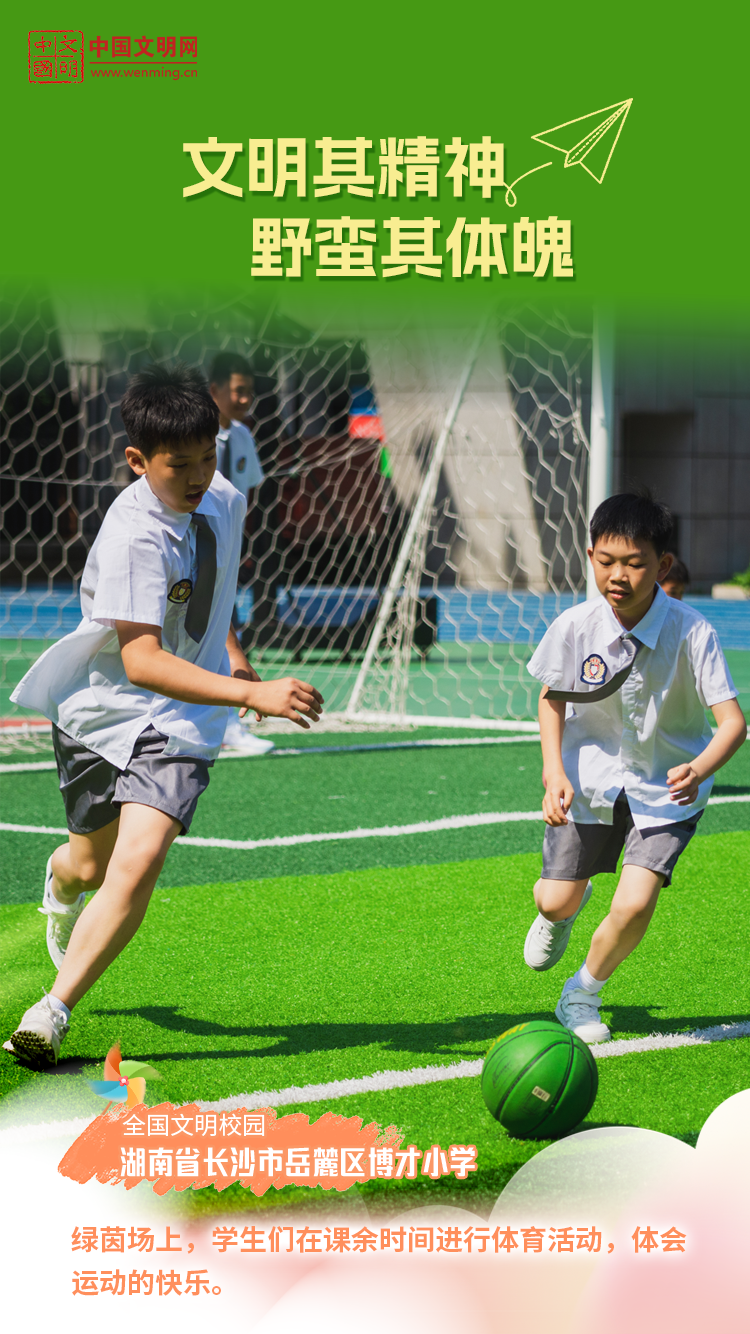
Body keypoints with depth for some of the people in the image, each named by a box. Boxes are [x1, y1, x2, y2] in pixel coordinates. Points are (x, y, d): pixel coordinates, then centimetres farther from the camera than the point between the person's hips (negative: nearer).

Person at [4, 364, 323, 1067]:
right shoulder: (133, 536, -26)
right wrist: (254, 695, -43)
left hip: (179, 721, 3)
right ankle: (62, 879, 58)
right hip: (101, 710, -3)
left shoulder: (224, 500, -3)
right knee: (90, 863, 17)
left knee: (138, 862, -19)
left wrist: (229, 649, 12)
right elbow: (141, 661, -35)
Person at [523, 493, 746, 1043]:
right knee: (556, 901, 4)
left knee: (634, 905, -16)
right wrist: (554, 774, -13)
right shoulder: (576, 626, -19)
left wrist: (698, 770, -46)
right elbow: (553, 698, 0)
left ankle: (582, 994, 14)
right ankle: (563, 909, 46)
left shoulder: (691, 632, -26)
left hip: (666, 785, -2)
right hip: (593, 770, 2)